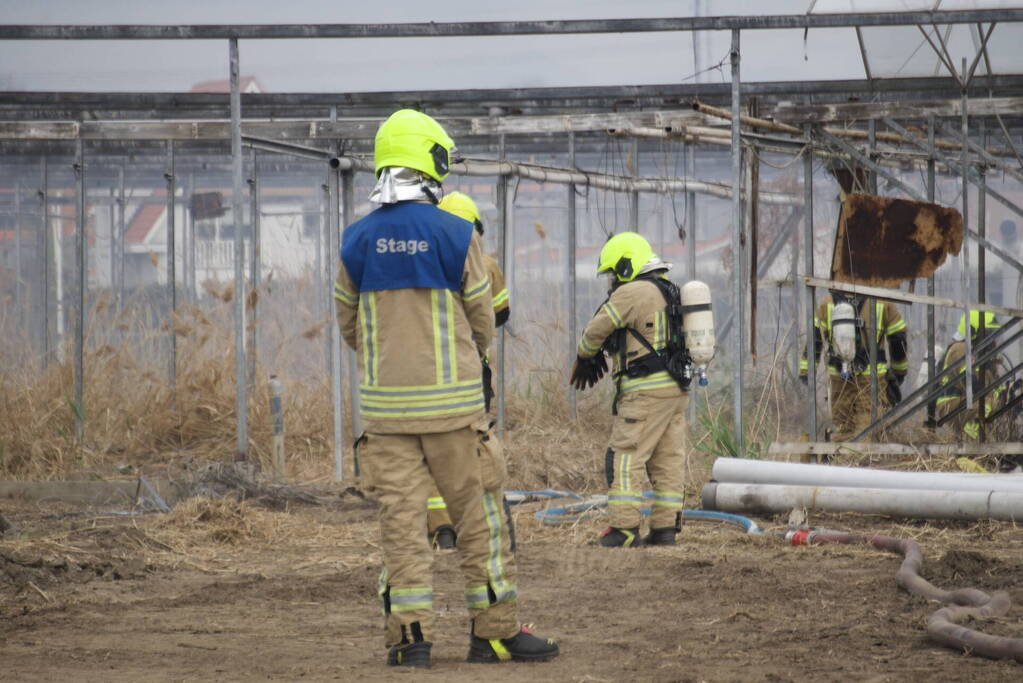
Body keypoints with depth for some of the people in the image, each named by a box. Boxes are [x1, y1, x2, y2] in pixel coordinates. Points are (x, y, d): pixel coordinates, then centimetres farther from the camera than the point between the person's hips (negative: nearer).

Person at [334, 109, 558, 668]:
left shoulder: (357, 241, 1)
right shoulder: (458, 236, -8)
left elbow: (349, 324, 9)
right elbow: (482, 321, 1)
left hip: (385, 403, 3)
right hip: (451, 401, -3)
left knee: (401, 518, 4)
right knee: (478, 515, 6)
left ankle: (409, 635, 1)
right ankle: (494, 631, 9)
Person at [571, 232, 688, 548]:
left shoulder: (631, 293, -11)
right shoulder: (668, 291, 18)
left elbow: (596, 331, -3)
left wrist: (585, 356, 16)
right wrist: (599, 356, 20)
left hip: (646, 391, -9)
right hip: (676, 389, 9)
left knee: (625, 458, -8)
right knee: (667, 461, 9)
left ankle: (625, 527, -12)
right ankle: (665, 527, 10)